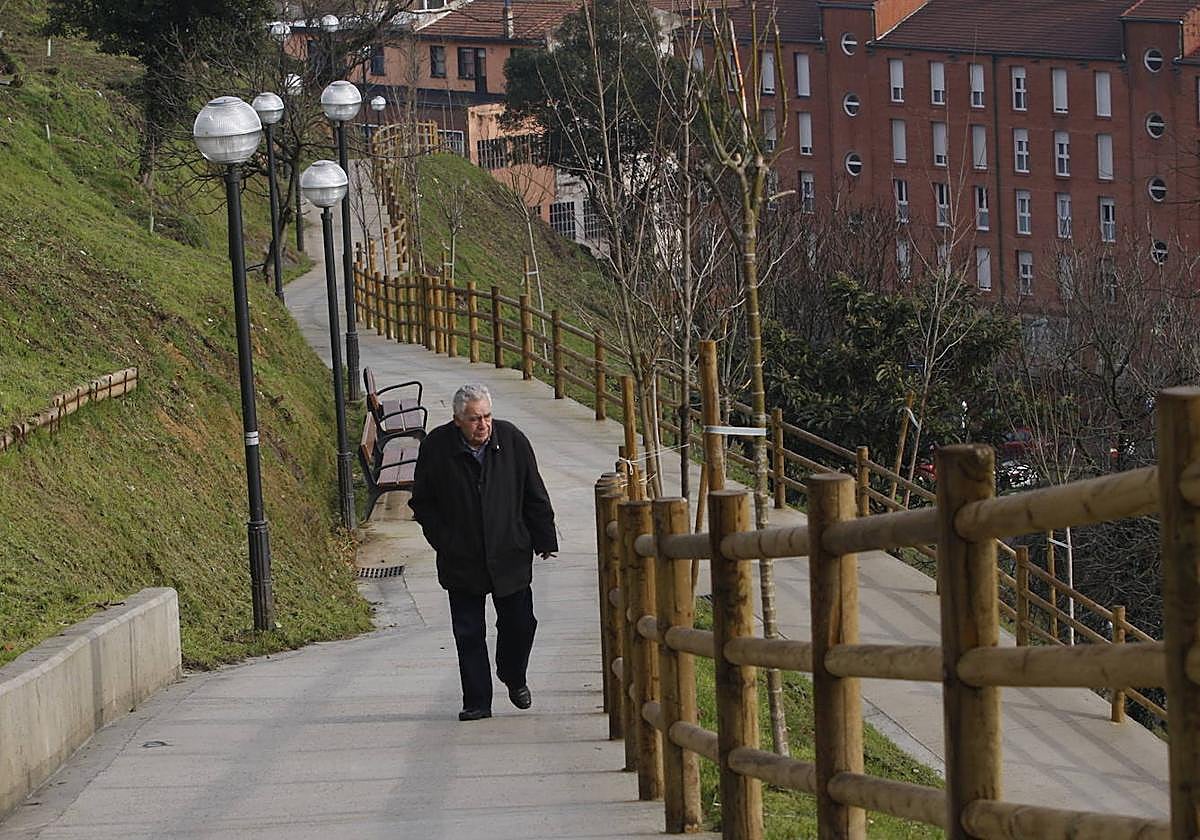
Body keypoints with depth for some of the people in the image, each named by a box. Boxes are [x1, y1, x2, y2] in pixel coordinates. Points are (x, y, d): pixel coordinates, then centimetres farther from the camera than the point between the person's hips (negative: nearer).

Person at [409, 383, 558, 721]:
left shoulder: (512, 440, -6)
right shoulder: (436, 447, -9)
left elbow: (535, 497, 3)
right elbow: (422, 503, 2)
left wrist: (545, 540, 3)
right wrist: (444, 541, -4)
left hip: (510, 554, 1)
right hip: (461, 562, -1)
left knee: (519, 624, 8)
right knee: (469, 633, 2)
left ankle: (514, 678, 36)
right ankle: (477, 702, 12)